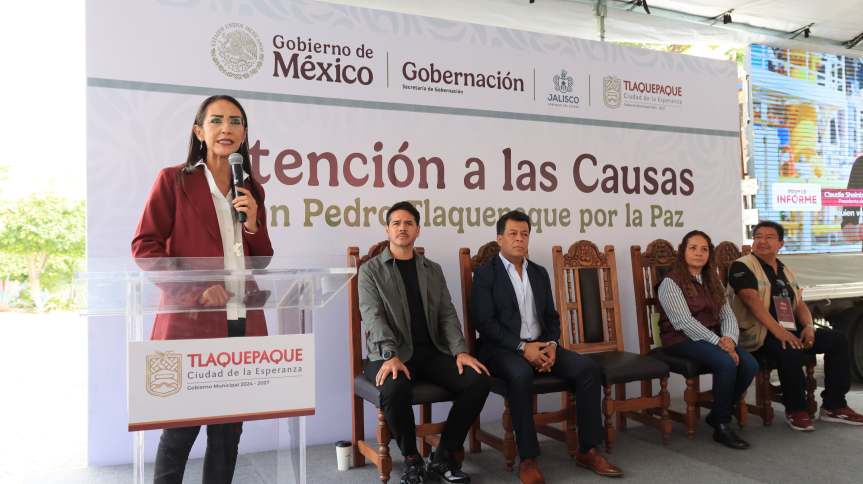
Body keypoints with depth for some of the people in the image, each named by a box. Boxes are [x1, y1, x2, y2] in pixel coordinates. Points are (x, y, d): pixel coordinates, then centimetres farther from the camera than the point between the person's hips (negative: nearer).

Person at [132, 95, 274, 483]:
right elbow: (144, 246, -6)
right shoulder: (173, 180, 0)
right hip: (191, 320, -5)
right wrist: (195, 288, -15)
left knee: (229, 427, 11)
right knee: (181, 427, 4)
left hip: (242, 322, 5)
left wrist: (253, 224, -3)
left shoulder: (251, 189, 14)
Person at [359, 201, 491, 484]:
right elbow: (373, 317, -9)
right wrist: (391, 356, -26)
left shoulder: (433, 270, 17)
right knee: (394, 390, -37)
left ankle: (443, 457, -3)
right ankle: (411, 460, -8)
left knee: (478, 380, -20)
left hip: (431, 351, 4)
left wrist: (460, 351, -10)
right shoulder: (370, 270, 4)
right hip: (390, 355, -4)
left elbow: (447, 314, 8)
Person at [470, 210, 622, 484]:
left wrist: (551, 344, -7)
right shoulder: (485, 273, -1)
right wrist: (522, 347, -19)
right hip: (502, 348, -5)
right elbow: (484, 322, -11)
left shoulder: (539, 273, 17)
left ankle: (587, 450, -7)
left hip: (540, 345, 6)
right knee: (521, 374, -38)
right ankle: (528, 459, -27)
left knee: (588, 369, -15)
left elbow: (551, 316, 15)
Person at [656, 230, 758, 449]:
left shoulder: (713, 281, 18)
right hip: (682, 340, -7)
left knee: (750, 365, -18)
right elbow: (684, 322, -16)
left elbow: (727, 315, 8)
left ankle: (718, 414, 2)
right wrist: (718, 342, -22)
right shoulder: (671, 282, -6)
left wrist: (729, 339, -13)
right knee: (727, 363, -30)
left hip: (714, 338, 7)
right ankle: (721, 426, -13)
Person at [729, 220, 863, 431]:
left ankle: (834, 405, 4)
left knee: (838, 340, -1)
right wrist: (778, 331, -27)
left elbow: (800, 304, 16)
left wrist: (809, 326, -6)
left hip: (790, 329, 8)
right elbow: (753, 302, -19)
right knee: (791, 352, -35)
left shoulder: (786, 271, 20)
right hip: (759, 333, -8)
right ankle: (795, 409, -12)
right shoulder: (742, 266, -6)